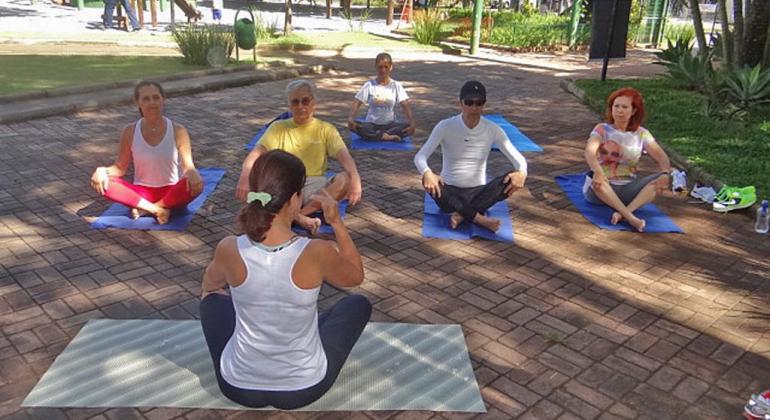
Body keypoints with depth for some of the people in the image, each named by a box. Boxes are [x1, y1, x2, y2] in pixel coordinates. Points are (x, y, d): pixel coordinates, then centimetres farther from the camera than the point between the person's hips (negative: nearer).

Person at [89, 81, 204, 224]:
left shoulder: (178, 131, -9)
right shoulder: (130, 132, -4)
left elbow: (188, 167, -13)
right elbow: (120, 168, 3)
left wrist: (192, 173, -38)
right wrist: (103, 170, -20)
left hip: (171, 193, -1)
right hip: (141, 193, 2)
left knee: (196, 183, -34)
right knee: (99, 181, -21)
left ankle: (144, 208, -18)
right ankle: (156, 209, -24)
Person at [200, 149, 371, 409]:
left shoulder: (229, 249, -20)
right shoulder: (318, 253, -26)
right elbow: (356, 276, -1)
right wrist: (337, 223, -1)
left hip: (238, 387, 2)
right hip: (304, 389, -1)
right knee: (359, 304, 23)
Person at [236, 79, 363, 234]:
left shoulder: (326, 129, 7)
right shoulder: (278, 128, 8)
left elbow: (344, 157, -8)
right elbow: (257, 153, -6)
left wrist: (355, 179, -30)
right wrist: (245, 175, -29)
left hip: (314, 186, 0)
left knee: (345, 179, -29)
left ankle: (298, 214, -31)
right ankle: (300, 218, -36)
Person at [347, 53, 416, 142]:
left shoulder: (396, 85, 0)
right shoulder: (369, 85, -1)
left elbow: (405, 105, -10)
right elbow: (357, 103, -7)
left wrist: (412, 122, -28)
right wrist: (351, 118, -28)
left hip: (390, 124, 1)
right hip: (371, 124, 0)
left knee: (409, 128, -29)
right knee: (353, 126, -32)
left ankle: (373, 136, -25)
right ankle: (388, 136, -31)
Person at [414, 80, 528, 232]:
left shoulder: (493, 130, -6)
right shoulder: (445, 127, -11)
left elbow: (518, 158, -8)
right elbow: (420, 156, -18)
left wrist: (521, 172, -33)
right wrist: (427, 173, -42)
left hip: (478, 193, 2)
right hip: (450, 192, -1)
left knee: (511, 181, -27)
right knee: (429, 183, -35)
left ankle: (461, 214, -27)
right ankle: (479, 219, -30)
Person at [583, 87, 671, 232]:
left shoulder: (641, 133, 5)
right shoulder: (602, 129, -4)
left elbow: (661, 157, -2)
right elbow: (589, 151, -23)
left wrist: (665, 173, -25)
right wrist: (597, 171, -45)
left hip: (628, 189, 3)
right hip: (602, 189, -3)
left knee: (660, 180, -21)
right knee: (597, 180, -37)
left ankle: (623, 213, -39)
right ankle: (630, 217, -46)